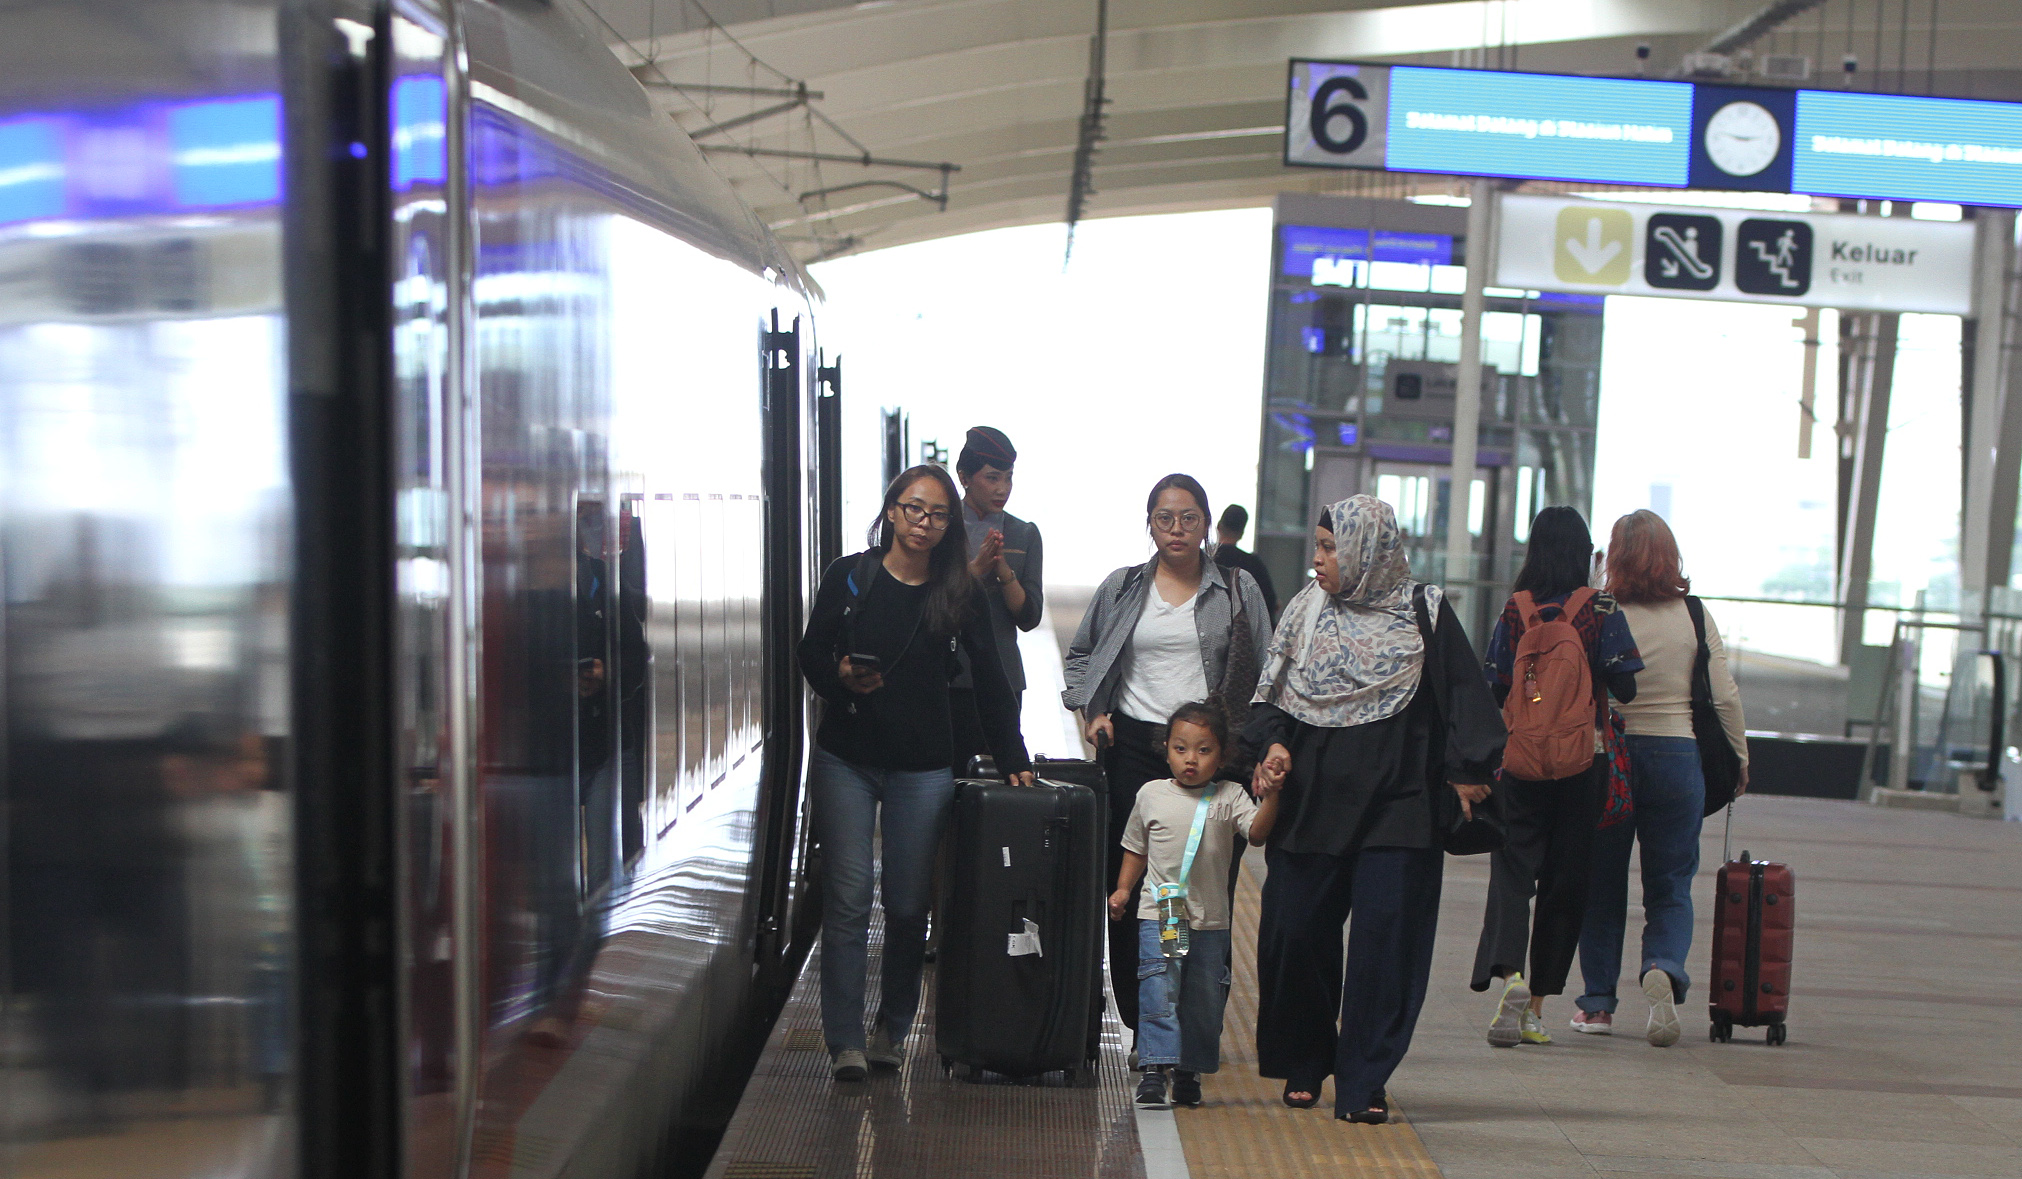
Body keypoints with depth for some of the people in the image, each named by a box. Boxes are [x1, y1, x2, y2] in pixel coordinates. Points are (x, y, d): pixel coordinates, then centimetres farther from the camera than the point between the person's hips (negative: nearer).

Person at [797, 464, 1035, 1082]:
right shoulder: (850, 577, 1)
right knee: (848, 899, -4)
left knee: (909, 905, 5)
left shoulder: (959, 593, 3)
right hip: (845, 759, -1)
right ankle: (844, 1039, 1)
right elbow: (811, 654, 6)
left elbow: (991, 680, 5)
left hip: (923, 768, 1)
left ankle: (895, 1027, 21)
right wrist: (841, 675, -16)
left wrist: (1013, 759, 3)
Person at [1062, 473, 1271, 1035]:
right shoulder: (1121, 588, 11)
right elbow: (1079, 656, 22)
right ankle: (1142, 1026, 7)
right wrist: (1091, 712, 6)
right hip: (1135, 748, 1)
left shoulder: (1238, 590, 7)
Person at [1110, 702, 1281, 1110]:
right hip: (1158, 914, -1)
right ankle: (1154, 1070, -12)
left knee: (1204, 998, 7)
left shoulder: (1229, 797, 1)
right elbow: (1136, 848, 16)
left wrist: (1270, 796, -28)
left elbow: (1257, 833, -14)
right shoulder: (1152, 794, 5)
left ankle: (1189, 1074, 19)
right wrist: (1123, 889, 9)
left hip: (1210, 920, 1)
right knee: (1158, 992, -12)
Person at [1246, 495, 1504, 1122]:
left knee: (1386, 940, -6)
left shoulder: (1425, 613, 0)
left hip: (1397, 806, -3)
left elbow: (1464, 694, 1)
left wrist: (1467, 770, -5)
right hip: (1312, 804, 3)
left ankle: (1363, 1082, 3)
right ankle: (1304, 1065, 23)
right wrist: (1273, 742, -5)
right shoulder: (1307, 609, 9)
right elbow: (1273, 690, 12)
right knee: (1296, 933, 3)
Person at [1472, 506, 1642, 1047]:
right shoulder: (1603, 610, -6)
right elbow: (1625, 689, -5)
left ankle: (1508, 972, -23)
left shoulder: (1514, 609, -2)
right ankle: (1537, 1006, 12)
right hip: (1584, 759, 0)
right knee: (1566, 876, 8)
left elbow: (1495, 691, 0)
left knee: (1512, 865, 3)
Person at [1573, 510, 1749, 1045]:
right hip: (1676, 756, 1)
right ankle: (1663, 969, -17)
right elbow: (1724, 697, 1)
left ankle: (1597, 1003, 14)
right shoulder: (1694, 617, -1)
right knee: (1670, 887, 9)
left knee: (1602, 885, 11)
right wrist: (1740, 758, 13)